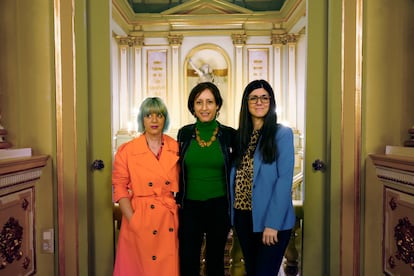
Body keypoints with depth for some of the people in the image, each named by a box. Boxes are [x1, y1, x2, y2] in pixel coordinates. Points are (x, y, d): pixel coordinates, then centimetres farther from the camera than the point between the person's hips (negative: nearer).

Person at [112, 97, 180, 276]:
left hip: (170, 221, 2)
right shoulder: (127, 150, -4)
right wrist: (132, 220, -12)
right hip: (140, 221, -1)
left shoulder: (176, 148, 1)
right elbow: (120, 189, -3)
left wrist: (182, 216, -1)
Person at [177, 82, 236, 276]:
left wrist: (232, 202, -1)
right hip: (190, 206, 1)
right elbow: (179, 171, 8)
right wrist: (177, 200, 6)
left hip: (219, 206, -1)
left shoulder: (229, 134, -6)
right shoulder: (184, 133, 0)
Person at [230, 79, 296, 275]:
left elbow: (284, 180, -14)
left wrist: (273, 223, -18)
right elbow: (234, 176, 8)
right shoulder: (240, 135, 8)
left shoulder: (282, 134, -8)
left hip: (271, 219, -5)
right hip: (242, 216, 5)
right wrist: (233, 212, -1)